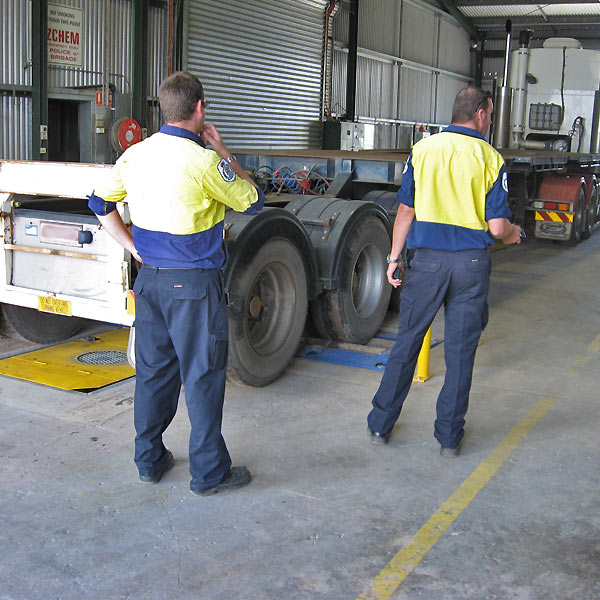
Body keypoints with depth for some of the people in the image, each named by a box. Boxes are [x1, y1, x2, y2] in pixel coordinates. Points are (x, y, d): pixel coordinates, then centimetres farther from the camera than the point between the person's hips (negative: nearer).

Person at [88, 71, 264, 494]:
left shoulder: (135, 155, 4)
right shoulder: (204, 162, -16)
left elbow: (100, 202, 15)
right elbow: (253, 201, -3)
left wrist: (133, 248, 15)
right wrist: (222, 150, 3)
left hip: (150, 279, 7)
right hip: (195, 284, -6)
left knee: (153, 370, 15)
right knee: (203, 375, 4)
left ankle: (149, 460, 27)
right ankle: (210, 471, 14)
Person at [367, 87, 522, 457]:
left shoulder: (422, 149, 1)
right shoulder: (491, 159, -3)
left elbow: (405, 211, 1)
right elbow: (497, 227, -6)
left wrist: (395, 257, 8)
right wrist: (512, 234, 16)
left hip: (428, 259, 1)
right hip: (472, 263, -1)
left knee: (407, 342, 11)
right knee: (461, 350, 9)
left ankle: (381, 424, 20)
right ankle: (450, 436, 18)